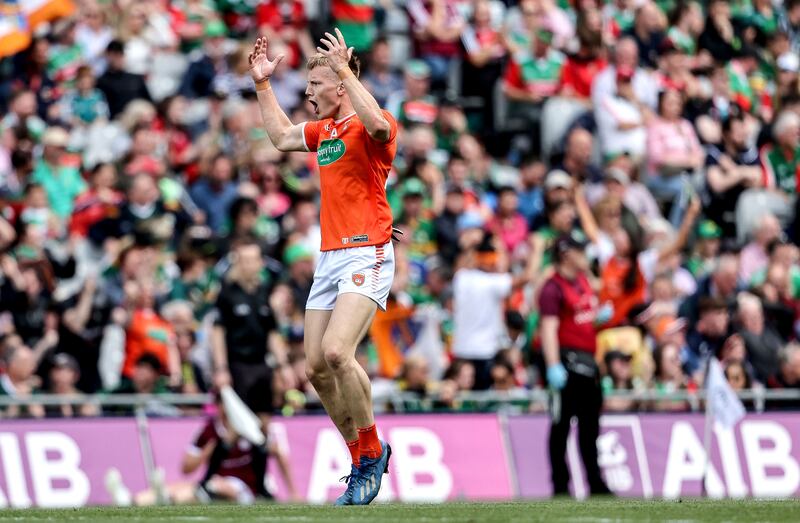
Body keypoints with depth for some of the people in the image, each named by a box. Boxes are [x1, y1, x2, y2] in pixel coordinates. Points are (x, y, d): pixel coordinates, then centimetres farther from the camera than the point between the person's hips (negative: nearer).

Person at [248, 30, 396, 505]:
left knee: (336, 353, -24)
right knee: (317, 367, 3)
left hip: (366, 255, -9)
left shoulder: (369, 128, -8)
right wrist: (263, 84, 31)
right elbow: (282, 136, 36)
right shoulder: (325, 130, 18)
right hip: (329, 259, 9)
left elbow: (377, 124, -33)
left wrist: (346, 71, -29)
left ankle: (372, 452, -7)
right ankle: (363, 464, 14)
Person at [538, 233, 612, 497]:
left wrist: (601, 316, 8)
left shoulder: (583, 281, 15)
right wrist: (553, 366, -31)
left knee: (590, 425, 14)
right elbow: (549, 328, -22)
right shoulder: (554, 288, -12)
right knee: (561, 423, -3)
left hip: (588, 362, 9)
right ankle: (560, 485, 1)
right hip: (567, 360, -9)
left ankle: (596, 483, 21)